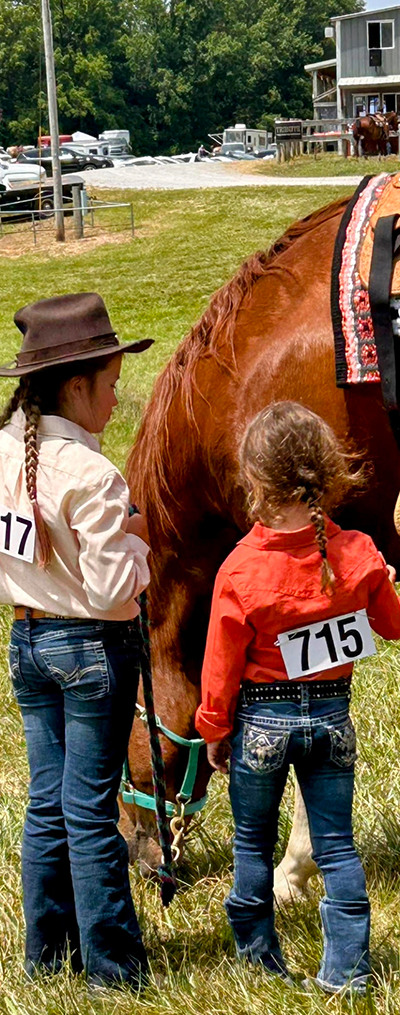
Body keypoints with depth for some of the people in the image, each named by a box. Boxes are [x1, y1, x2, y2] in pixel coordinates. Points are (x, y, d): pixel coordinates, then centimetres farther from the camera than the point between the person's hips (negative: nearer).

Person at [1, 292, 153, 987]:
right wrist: (135, 541, -6)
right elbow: (112, 591, -22)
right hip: (92, 646, -7)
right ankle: (111, 966, 12)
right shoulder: (91, 478, -23)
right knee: (90, 811, 2)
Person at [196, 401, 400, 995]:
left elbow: (222, 667, -11)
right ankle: (346, 969, 11)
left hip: (261, 720, -2)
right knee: (337, 845, 10)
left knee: (253, 843, 16)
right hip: (333, 714, 2)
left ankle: (260, 957, 27)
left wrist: (215, 732, 4)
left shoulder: (240, 572, -20)